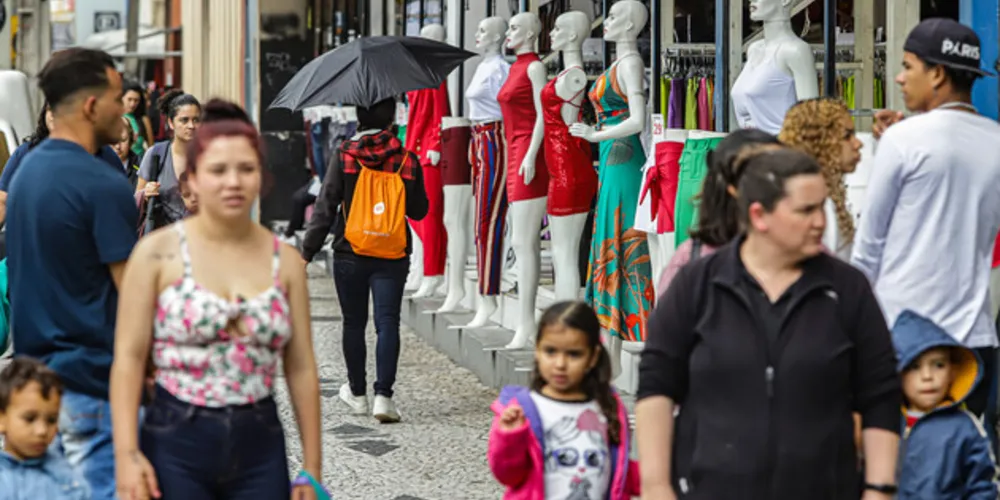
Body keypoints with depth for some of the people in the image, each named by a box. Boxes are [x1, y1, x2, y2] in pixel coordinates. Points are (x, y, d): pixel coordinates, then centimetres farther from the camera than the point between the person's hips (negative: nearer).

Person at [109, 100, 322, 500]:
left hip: (260, 448, 2)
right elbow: (129, 357, -6)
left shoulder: (285, 260, 4)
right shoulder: (158, 252, -4)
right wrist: (127, 454, -13)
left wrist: (312, 468, 4)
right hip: (176, 443, -2)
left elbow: (301, 369, 4)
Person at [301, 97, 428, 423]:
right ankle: (383, 394, -12)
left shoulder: (343, 157, -6)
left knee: (354, 324, 13)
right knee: (387, 323, 0)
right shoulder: (406, 160, -2)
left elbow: (325, 208, -8)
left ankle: (357, 393, 24)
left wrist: (307, 252, -3)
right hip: (393, 258, 0)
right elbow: (419, 211, 7)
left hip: (350, 255, 0)